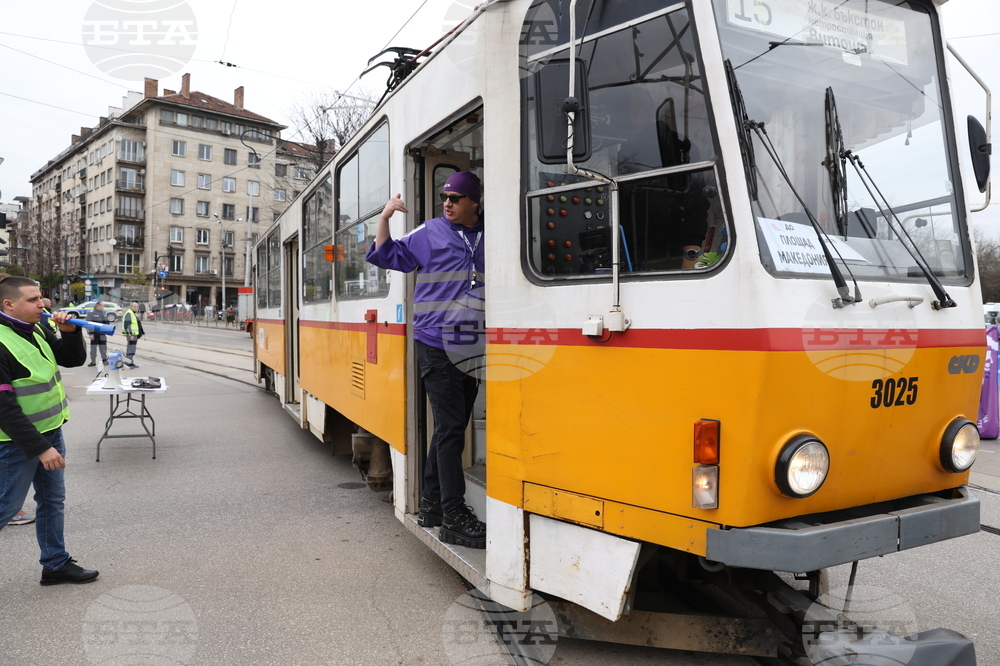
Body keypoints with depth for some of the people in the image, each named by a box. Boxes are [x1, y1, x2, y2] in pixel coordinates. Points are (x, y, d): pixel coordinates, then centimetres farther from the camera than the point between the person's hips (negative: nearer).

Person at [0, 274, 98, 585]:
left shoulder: (37, 330, 3)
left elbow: (74, 359, 13)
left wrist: (69, 332, -7)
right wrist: (40, 448, -23)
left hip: (50, 431, 8)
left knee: (53, 501, 16)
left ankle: (56, 564, 28)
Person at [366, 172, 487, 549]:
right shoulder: (430, 232, 4)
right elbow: (388, 256, 9)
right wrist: (385, 217, -1)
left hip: (473, 349, 4)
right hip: (437, 347, -4)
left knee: (453, 429, 11)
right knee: (450, 428, -7)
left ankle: (432, 504, 24)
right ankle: (454, 518, -1)